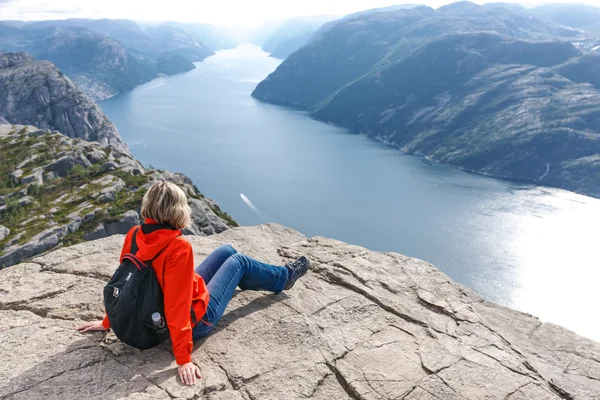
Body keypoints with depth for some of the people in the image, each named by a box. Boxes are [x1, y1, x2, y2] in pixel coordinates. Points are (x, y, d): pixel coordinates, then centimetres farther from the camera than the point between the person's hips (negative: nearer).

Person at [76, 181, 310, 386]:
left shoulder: (133, 236, -14)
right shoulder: (179, 247, -35)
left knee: (227, 251, 20)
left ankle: (254, 280, 50)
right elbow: (178, 306, -35)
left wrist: (108, 323, 10)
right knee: (238, 261, 9)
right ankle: (284, 278, 35)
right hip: (196, 321, -7)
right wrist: (183, 359, -29)